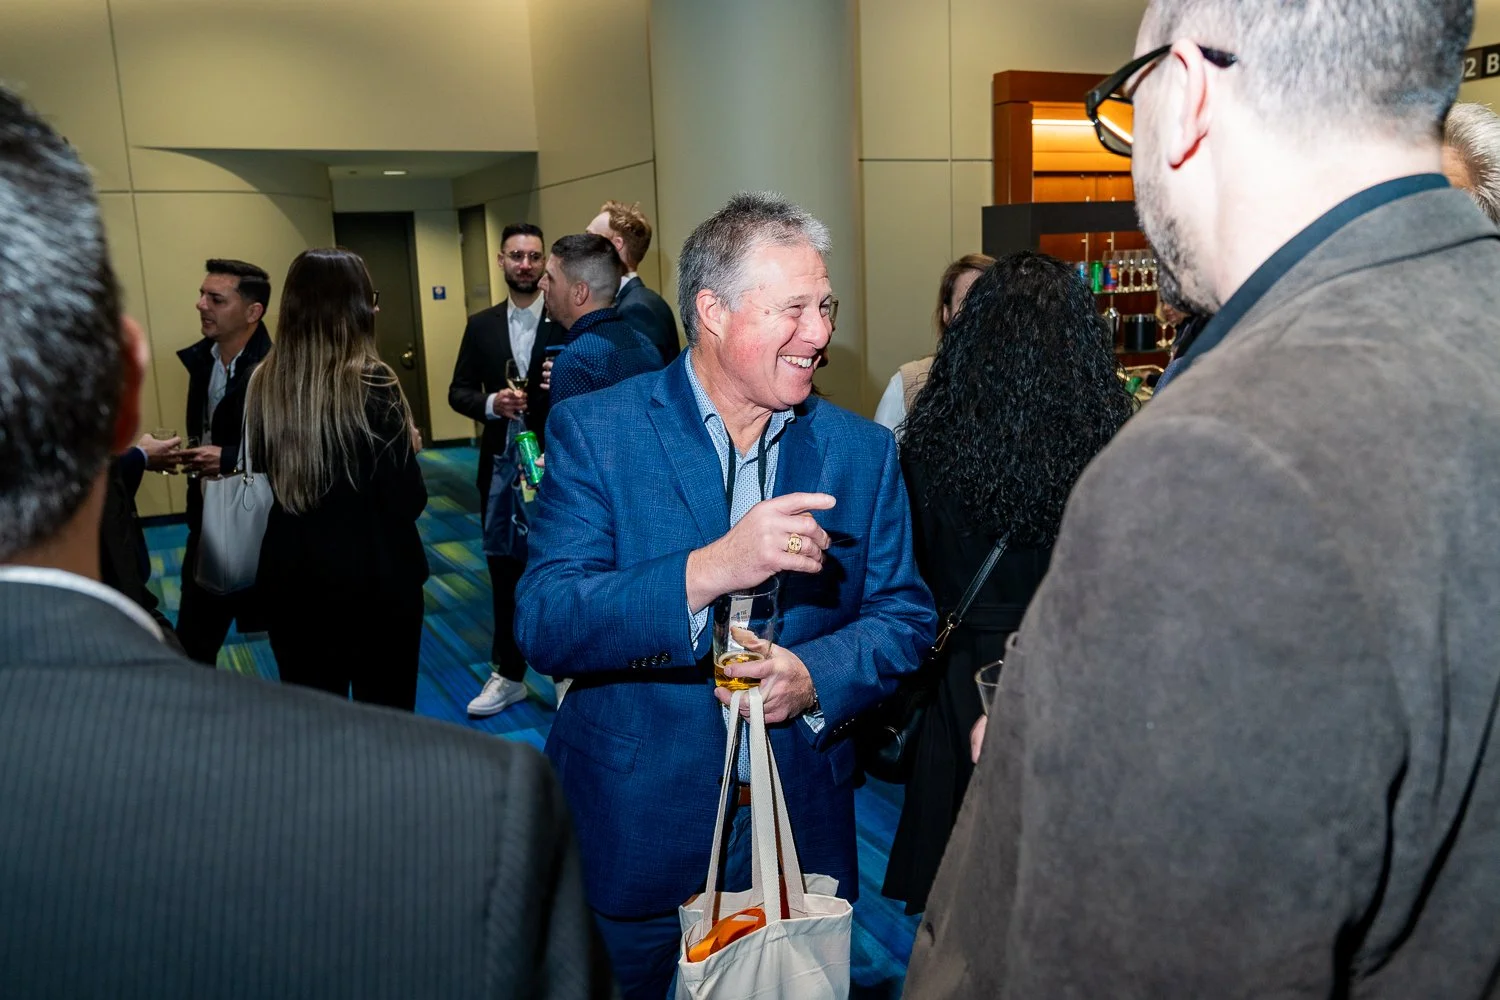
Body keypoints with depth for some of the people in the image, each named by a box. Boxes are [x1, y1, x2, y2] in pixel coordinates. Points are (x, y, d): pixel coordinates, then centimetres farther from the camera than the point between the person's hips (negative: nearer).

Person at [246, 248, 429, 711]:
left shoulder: (265, 382, -1)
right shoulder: (371, 384, -16)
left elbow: (263, 466, 13)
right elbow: (409, 500, -16)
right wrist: (407, 447, 2)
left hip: (288, 573, 5)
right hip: (375, 573, -5)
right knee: (386, 711, 11)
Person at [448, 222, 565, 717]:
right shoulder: (481, 325, 6)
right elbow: (458, 392, 6)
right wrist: (491, 403, -13)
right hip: (500, 468, 4)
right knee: (504, 572, 13)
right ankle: (508, 675, 27)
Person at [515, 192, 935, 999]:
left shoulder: (862, 453, 0)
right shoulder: (594, 432, -10)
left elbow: (904, 617, 2)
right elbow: (542, 625, -19)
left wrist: (815, 676, -18)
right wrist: (709, 569, -33)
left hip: (801, 835, 3)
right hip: (632, 835, -2)